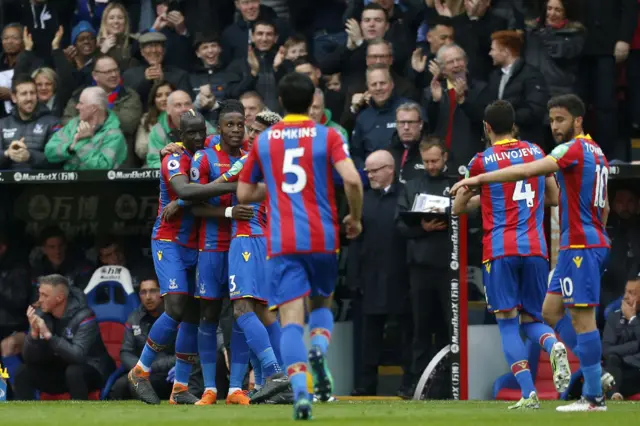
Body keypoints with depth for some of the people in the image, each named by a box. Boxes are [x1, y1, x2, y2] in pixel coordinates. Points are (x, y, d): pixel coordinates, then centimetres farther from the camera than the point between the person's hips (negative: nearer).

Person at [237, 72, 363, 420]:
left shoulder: (263, 140, 9)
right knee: (322, 302, 22)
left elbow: (244, 194, 14)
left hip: (281, 242, 0)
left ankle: (300, 391, -23)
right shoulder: (328, 137, 2)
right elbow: (352, 179, -12)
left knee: (291, 316, -5)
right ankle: (319, 349, -9)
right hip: (322, 237, 0)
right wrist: (355, 218, 4)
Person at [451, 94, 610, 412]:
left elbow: (526, 170, -23)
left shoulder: (574, 149, -12)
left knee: (582, 316, -8)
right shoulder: (595, 153, 17)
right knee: (551, 311, 13)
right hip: (593, 241, 10)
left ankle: (593, 397, -7)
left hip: (580, 245, -10)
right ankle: (593, 369, 10)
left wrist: (479, 179, -24)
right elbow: (603, 207, 23)